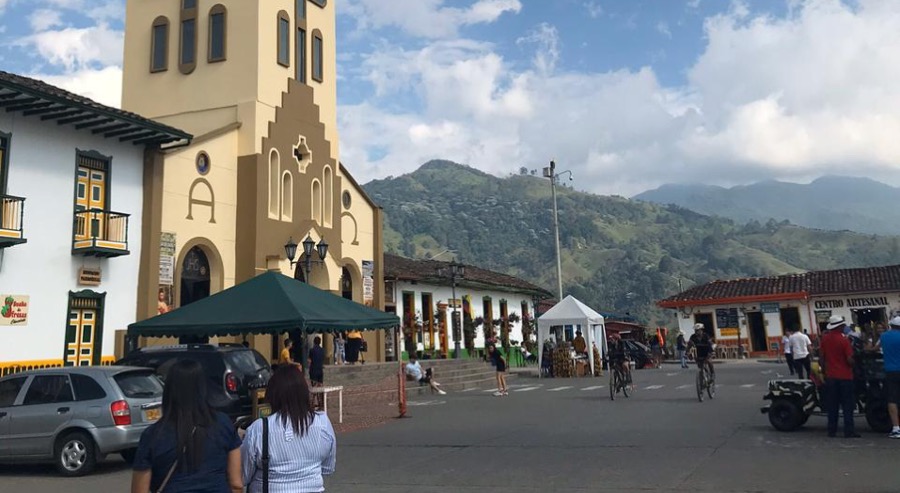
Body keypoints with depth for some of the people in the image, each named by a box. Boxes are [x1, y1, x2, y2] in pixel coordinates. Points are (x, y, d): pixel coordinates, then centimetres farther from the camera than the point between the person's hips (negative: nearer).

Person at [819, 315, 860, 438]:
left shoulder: (824, 339, 1)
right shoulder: (844, 340, -14)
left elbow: (821, 358, 5)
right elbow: (849, 360, -15)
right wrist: (853, 365, 5)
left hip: (830, 376, 4)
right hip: (844, 376, -4)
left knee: (832, 405, 10)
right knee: (847, 406, 3)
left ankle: (832, 430, 12)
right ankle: (849, 431, 2)